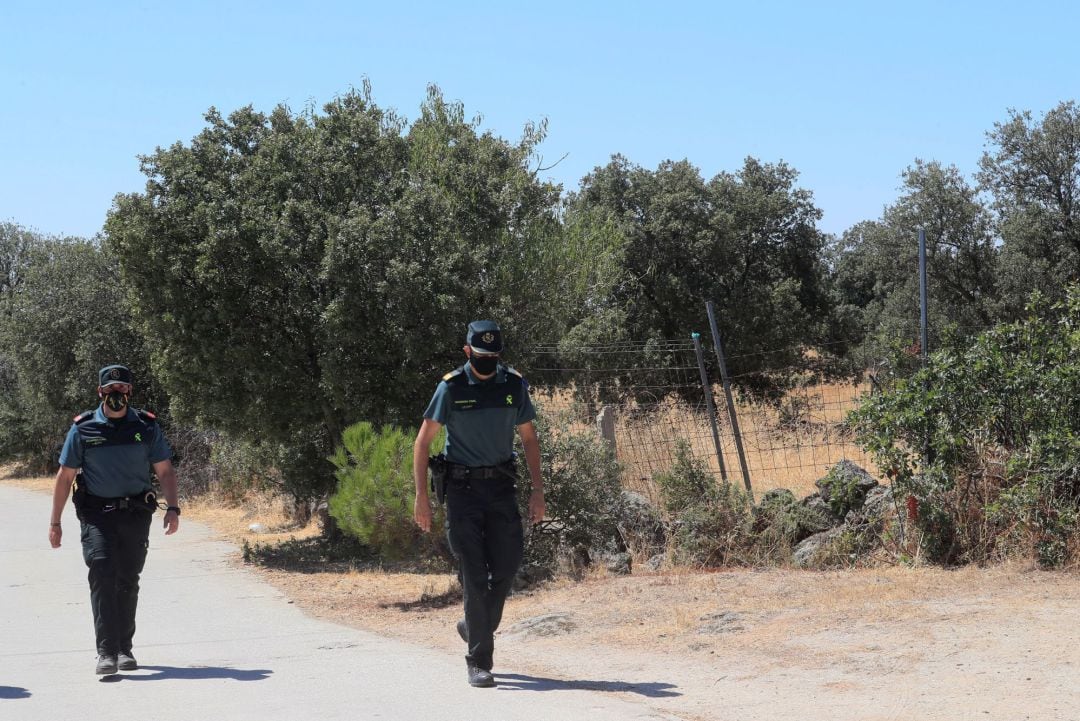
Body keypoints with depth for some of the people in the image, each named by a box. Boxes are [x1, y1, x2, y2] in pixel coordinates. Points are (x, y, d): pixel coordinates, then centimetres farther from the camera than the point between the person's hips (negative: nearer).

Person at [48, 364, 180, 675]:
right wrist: (55, 522, 5)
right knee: (102, 573, -17)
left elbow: (165, 471, 9)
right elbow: (64, 477, 6)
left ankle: (124, 649, 20)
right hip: (96, 514, -2)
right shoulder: (83, 429, 0)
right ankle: (106, 651, -21)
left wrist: (173, 508, -6)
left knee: (128, 581, 7)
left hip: (136, 513, 2)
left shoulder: (147, 427, 4)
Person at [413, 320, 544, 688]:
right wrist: (422, 496, -10)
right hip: (463, 489, -3)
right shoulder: (451, 388, -7)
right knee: (474, 575, -5)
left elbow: (529, 439, 12)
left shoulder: (515, 385, 3)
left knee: (507, 565, 1)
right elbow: (422, 442, -4)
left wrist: (537, 490, 5)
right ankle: (479, 661, -1)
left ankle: (475, 628, 27)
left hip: (501, 486, 3)